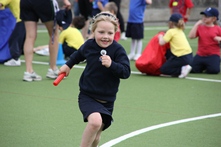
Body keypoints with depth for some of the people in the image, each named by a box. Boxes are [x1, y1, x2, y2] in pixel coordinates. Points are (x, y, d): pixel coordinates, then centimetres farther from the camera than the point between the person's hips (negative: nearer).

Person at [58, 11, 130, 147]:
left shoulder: (118, 50, -13)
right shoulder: (89, 45, -6)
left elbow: (126, 72, -21)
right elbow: (79, 54, 18)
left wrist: (111, 64, -36)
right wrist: (68, 65, 29)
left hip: (107, 100, 1)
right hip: (87, 96, -1)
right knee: (95, 121, -29)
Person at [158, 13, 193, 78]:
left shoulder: (171, 31, -5)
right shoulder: (180, 31, 18)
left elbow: (161, 43, -9)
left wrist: (160, 37, 11)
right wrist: (165, 36, 21)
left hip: (182, 57, -8)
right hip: (189, 56, 8)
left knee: (163, 70, 2)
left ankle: (182, 69, -13)